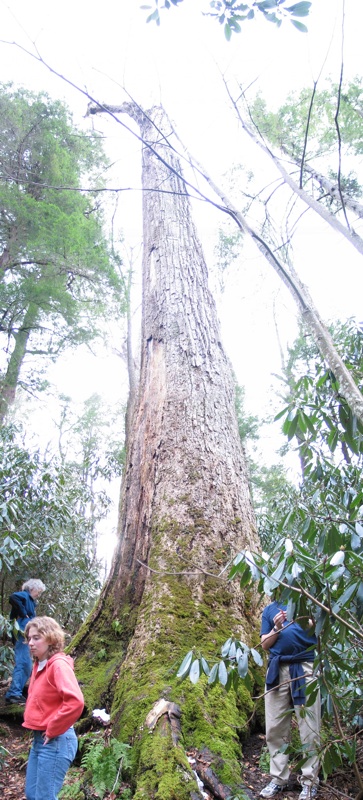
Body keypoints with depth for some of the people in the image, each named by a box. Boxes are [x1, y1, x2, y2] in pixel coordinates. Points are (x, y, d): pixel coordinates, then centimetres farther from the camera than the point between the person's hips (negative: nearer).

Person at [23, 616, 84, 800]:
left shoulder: (58, 665, -20)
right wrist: (41, 732, 10)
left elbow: (75, 702, -31)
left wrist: (53, 730, -20)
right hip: (39, 739, 9)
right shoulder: (39, 665, 7)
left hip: (55, 741, -9)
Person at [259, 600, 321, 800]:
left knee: (309, 727, 1)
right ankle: (278, 777, 20)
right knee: (275, 728, 7)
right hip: (277, 670, 3)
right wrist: (277, 629, -6)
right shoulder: (270, 609, 12)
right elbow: (265, 644, 12)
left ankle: (310, 780, 13)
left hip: (304, 666, -2)